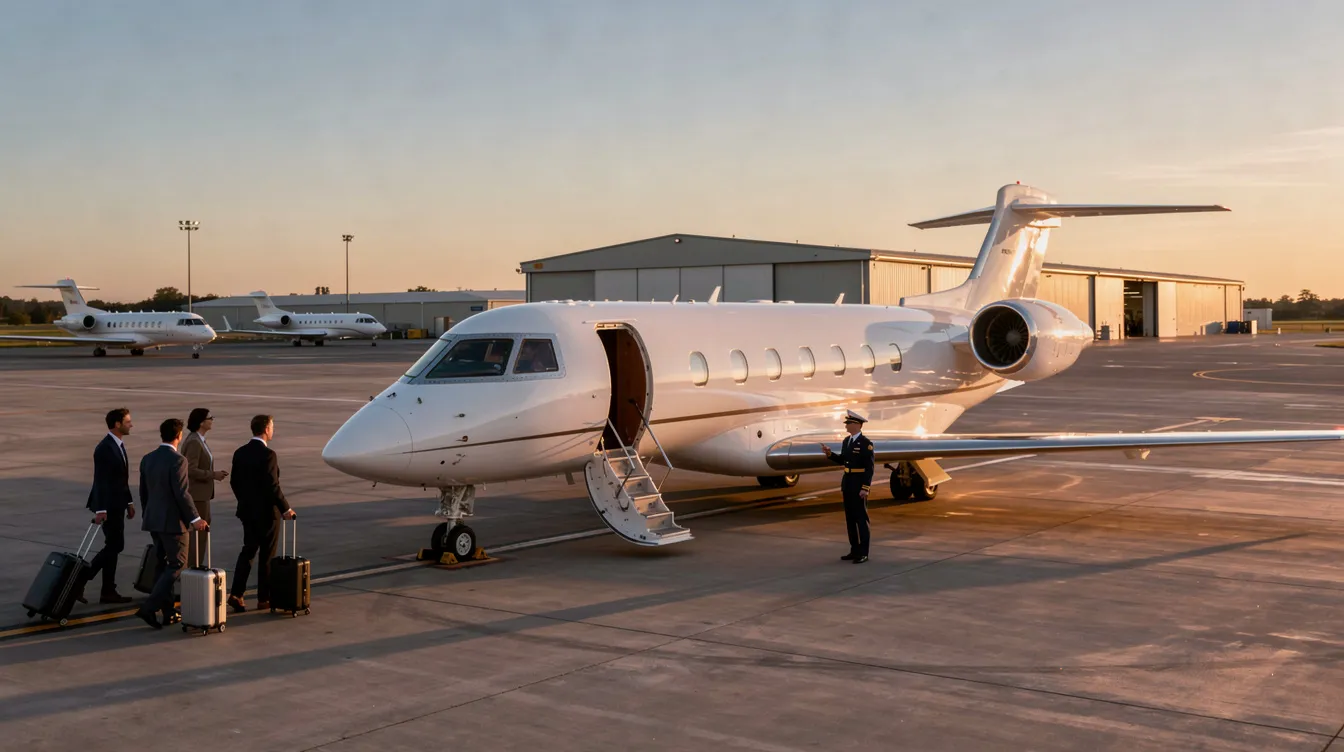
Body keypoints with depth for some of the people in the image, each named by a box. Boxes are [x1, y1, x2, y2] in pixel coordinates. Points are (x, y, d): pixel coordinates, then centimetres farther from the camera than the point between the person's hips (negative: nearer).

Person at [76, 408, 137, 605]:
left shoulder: (119, 445, 12)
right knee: (115, 546, -7)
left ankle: (108, 592, 15)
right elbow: (100, 481, -21)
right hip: (108, 505, -10)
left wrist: (129, 502, 19)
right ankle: (80, 580, 0)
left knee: (113, 547, 10)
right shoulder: (104, 448, -18)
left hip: (117, 504, 10)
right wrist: (100, 510, -23)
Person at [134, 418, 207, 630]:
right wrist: (195, 519, -13)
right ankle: (148, 607, -10)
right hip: (173, 521, -8)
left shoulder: (147, 459, 7)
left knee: (164, 565, 15)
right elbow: (182, 494, -20)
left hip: (153, 519, 8)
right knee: (177, 565, 1)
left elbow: (143, 492, 14)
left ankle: (168, 612, 19)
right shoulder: (178, 460, -17)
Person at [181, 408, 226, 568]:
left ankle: (195, 567, 21)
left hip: (201, 494, 10)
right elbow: (191, 470, -24)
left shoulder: (198, 440, 11)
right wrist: (213, 475, -17)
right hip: (196, 494, -10)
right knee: (197, 533, -3)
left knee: (202, 530, 14)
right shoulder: (194, 442, -19)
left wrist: (214, 473, 7)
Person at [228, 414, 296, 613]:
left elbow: (234, 482, 10)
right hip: (266, 512, -7)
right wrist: (285, 509, -12)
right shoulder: (267, 454, -19)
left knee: (248, 551, 14)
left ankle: (236, 594, 5)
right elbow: (273, 486, -21)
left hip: (247, 511, 7)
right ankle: (264, 599, 11)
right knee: (267, 555, 4)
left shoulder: (240, 453, 4)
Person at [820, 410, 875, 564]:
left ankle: (863, 553, 1)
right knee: (850, 518, 11)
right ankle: (855, 550, 18)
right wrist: (829, 453, 5)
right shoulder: (847, 441, 10)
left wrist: (865, 489, -21)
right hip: (847, 484, 8)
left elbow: (869, 468, -16)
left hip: (860, 485, -8)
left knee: (861, 519, -4)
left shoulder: (866, 443, -14)